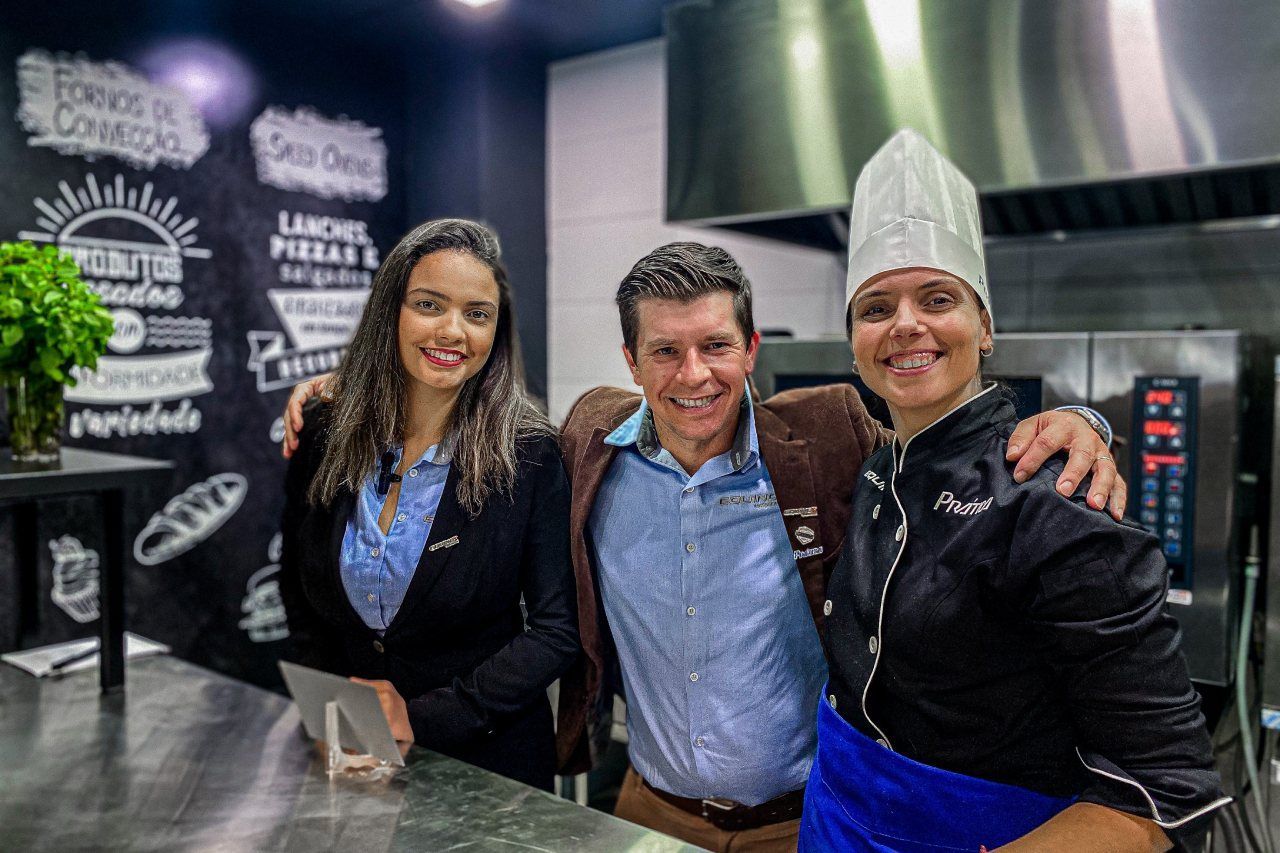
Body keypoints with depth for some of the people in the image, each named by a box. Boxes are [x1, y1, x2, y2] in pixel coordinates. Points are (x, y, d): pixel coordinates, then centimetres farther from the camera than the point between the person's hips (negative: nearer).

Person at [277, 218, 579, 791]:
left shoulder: (529, 457, -17)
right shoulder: (324, 439, -6)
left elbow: (556, 631, -17)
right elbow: (299, 595, 6)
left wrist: (421, 718, -20)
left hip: (486, 757, -3)